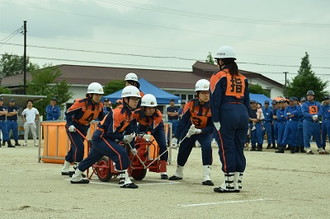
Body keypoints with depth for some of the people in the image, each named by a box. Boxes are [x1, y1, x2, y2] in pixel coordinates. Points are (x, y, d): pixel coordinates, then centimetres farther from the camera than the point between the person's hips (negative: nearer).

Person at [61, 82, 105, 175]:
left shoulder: (100, 105, -5)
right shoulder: (81, 103, -25)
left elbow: (102, 118, 8)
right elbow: (68, 113, -19)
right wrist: (70, 125, -29)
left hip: (84, 128, 7)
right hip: (73, 128, -7)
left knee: (74, 148, 14)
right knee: (79, 146, -20)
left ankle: (65, 169, 27)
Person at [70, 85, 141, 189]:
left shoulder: (130, 113, 7)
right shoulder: (118, 112, -23)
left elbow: (129, 131, 14)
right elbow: (111, 133, -24)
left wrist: (132, 147, 12)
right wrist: (123, 138, -17)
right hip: (101, 137, -10)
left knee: (92, 157, 23)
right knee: (121, 153, -25)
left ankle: (76, 177, 40)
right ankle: (124, 180, -24)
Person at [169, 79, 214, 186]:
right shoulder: (191, 104, -20)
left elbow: (211, 127, -22)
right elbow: (183, 121, -20)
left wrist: (199, 131, -37)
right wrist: (175, 137, -26)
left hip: (205, 132, -2)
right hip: (190, 129, 2)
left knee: (207, 147, -27)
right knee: (183, 150, 4)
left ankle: (206, 177, -26)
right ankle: (178, 173, 32)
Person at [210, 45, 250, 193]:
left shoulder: (219, 77, -1)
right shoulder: (242, 78, 18)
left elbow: (215, 100, -8)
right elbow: (247, 101, 18)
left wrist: (216, 120, -8)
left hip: (226, 114, -6)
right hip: (242, 113, 6)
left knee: (226, 149, -2)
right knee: (239, 149, 10)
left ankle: (229, 184, -1)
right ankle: (237, 183, 13)